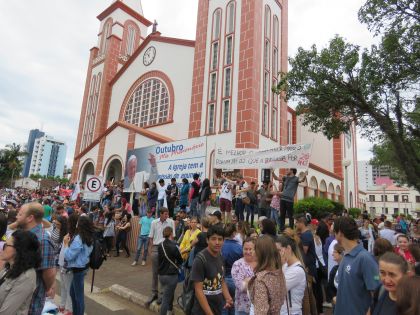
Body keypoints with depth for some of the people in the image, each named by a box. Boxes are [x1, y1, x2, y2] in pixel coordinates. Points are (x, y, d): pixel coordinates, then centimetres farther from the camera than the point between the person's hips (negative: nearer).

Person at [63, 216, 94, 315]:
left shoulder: (78, 239, -24)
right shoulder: (89, 238, 3)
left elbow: (68, 256, -20)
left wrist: (66, 244, -8)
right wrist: (70, 243, 7)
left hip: (78, 269, -9)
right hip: (82, 267, 9)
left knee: (78, 295, 6)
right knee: (73, 292, 24)